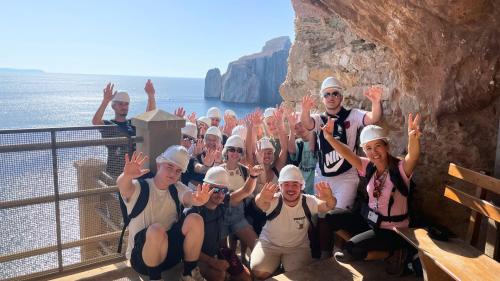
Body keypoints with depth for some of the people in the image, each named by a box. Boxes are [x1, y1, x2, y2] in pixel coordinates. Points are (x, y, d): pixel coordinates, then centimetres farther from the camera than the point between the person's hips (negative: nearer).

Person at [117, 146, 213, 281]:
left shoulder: (177, 188, 3)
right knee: (156, 230, -36)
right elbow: (122, 186, -31)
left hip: (170, 249, 4)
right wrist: (127, 176, -56)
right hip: (142, 256, -4)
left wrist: (196, 199, -44)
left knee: (195, 219, -20)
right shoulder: (139, 188, -8)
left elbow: (189, 197, -19)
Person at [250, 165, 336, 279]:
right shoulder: (274, 201, -22)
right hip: (269, 243, -1)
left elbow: (327, 206, -37)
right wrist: (261, 199, -72)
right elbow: (259, 203, -45)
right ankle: (276, 262, 15)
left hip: (298, 246, 1)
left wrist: (329, 199, -64)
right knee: (259, 272, -17)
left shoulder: (308, 202, -18)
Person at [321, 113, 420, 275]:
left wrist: (413, 139, -64)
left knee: (352, 250, -21)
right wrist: (330, 138, -32)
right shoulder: (369, 167, -3)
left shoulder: (400, 169, -20)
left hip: (393, 230, -6)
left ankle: (393, 253, 2)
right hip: (370, 220, 6)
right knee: (330, 218, -1)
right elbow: (347, 154, -16)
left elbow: (413, 156, -41)